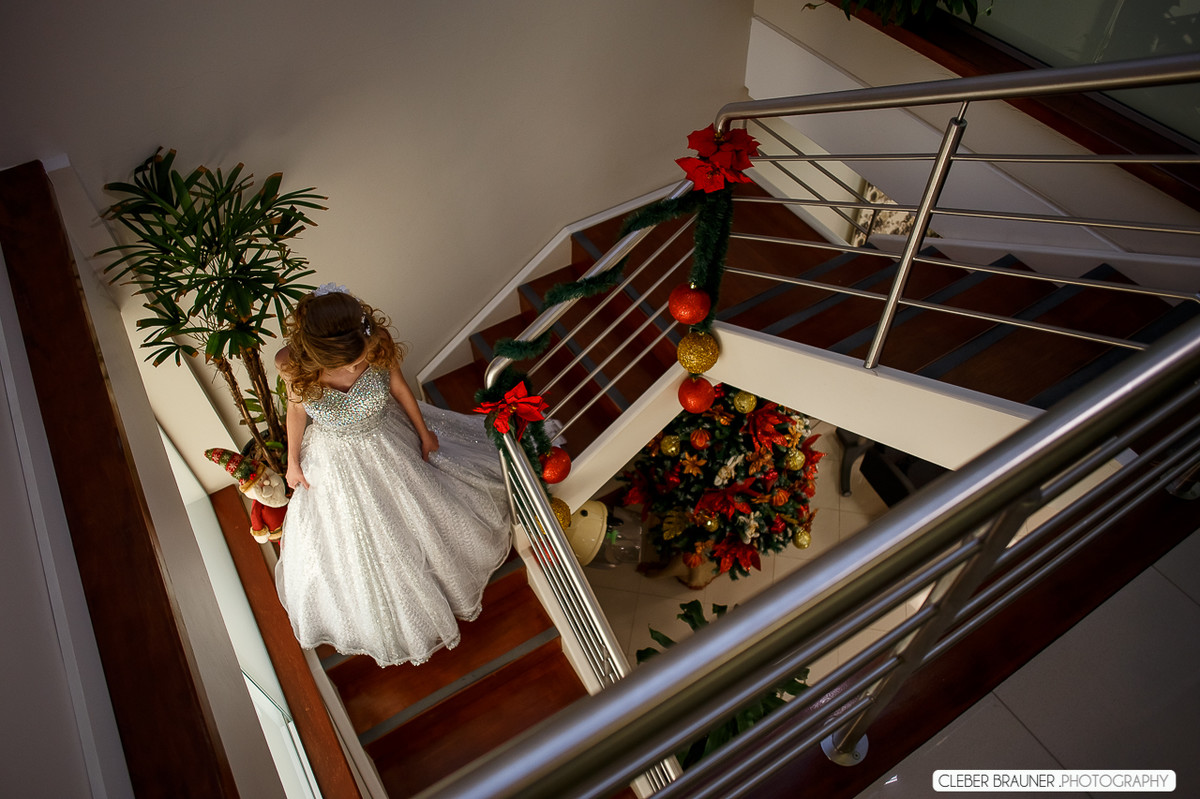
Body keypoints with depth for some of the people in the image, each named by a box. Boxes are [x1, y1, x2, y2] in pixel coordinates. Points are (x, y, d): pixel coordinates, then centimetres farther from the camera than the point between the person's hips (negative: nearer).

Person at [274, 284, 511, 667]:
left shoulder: (377, 346, -33)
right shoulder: (291, 364, -34)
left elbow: (398, 387, -11)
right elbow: (297, 408, -11)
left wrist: (424, 432, 5)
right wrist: (293, 461, 4)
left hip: (389, 442, 1)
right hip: (336, 460, 0)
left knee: (418, 513, 26)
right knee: (357, 542, 22)